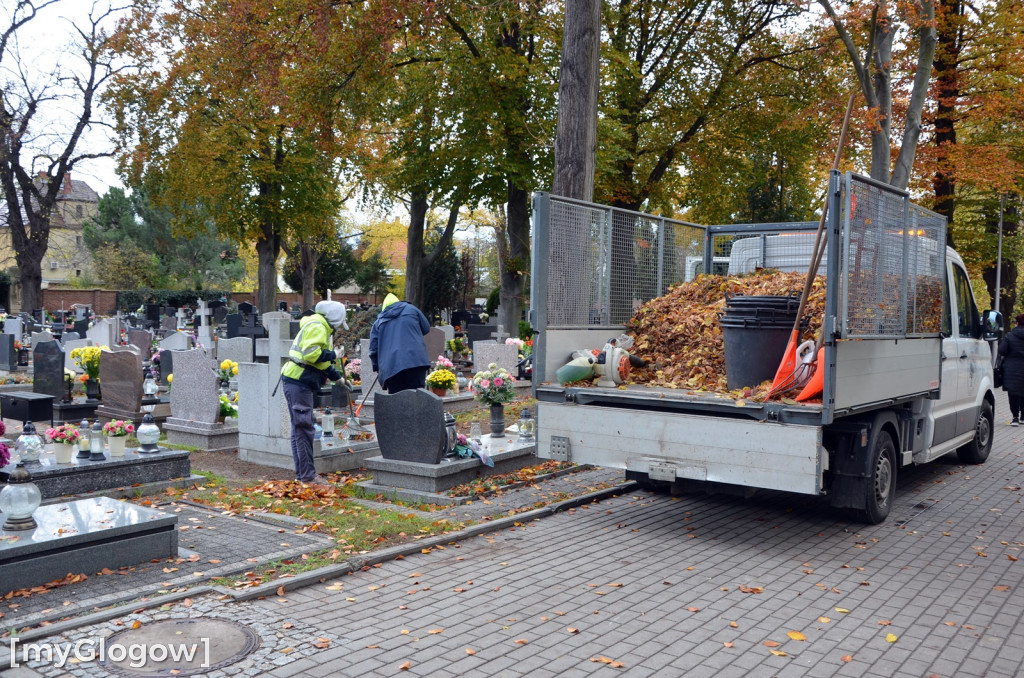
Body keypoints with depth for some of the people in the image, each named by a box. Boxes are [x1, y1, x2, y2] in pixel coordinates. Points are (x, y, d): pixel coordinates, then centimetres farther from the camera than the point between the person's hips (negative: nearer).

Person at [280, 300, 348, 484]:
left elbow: (321, 362, 26)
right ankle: (308, 475, -5)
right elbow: (311, 353, -25)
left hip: (298, 382, 11)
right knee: (303, 429, -8)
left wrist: (337, 377, 17)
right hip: (298, 382, -11)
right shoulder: (317, 327, -11)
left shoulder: (320, 328, 22)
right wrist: (332, 355, -12)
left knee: (300, 428, 13)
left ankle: (301, 473, 20)